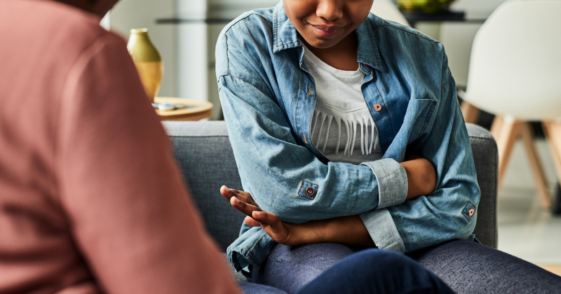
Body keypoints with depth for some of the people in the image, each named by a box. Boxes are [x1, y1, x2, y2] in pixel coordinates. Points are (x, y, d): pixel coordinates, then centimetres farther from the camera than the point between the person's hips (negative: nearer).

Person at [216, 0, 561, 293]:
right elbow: (280, 189, -13)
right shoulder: (246, 42, -1)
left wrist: (310, 231, -11)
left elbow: (456, 205, -2)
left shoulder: (422, 57, 5)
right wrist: (410, 177, -6)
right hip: (297, 253, -3)